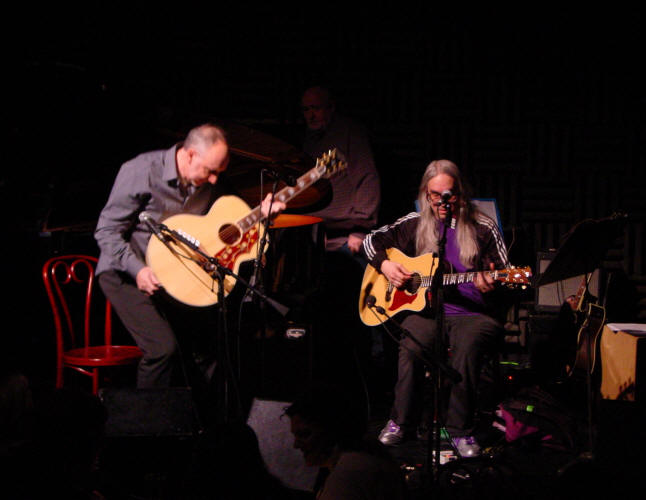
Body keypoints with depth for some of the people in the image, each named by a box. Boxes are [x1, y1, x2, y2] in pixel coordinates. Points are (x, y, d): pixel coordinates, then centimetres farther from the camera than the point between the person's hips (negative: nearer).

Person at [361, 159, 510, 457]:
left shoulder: (483, 229, 5)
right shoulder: (415, 224, 12)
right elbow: (372, 240, 19)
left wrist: (490, 285, -18)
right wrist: (384, 265, 0)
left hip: (472, 313, -1)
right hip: (425, 308, 2)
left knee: (467, 345, -35)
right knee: (410, 345, -31)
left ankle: (461, 429, -21)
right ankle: (401, 422, -11)